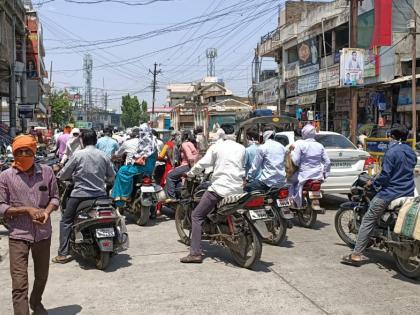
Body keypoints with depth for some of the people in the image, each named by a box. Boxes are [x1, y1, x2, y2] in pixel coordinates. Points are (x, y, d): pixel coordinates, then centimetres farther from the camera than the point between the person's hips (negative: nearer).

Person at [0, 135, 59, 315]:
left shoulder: (46, 171, -1)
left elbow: (54, 197, 7)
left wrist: (47, 211, -14)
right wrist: (27, 209, -19)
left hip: (43, 233, 3)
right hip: (18, 235, -3)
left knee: (42, 275, 23)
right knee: (19, 284, -7)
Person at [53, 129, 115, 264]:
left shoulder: (78, 155, -8)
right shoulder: (104, 156, 2)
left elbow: (63, 175, -2)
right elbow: (111, 176, 10)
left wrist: (58, 176, 20)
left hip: (80, 194, -3)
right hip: (100, 194, 4)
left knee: (65, 221, 8)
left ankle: (63, 253, 1)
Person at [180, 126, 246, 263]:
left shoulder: (217, 147, -1)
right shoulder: (242, 148, 11)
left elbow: (203, 163, -3)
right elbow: (246, 168, 17)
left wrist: (190, 173, 11)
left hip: (219, 188, -5)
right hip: (238, 189, 5)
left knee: (197, 216, 1)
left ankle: (195, 253, -8)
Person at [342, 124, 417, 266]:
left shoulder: (391, 152, -14)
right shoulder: (411, 152, 9)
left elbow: (385, 175, -17)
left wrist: (373, 183, -1)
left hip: (390, 193, -7)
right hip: (408, 194, 7)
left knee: (368, 221, -3)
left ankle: (357, 255, -7)